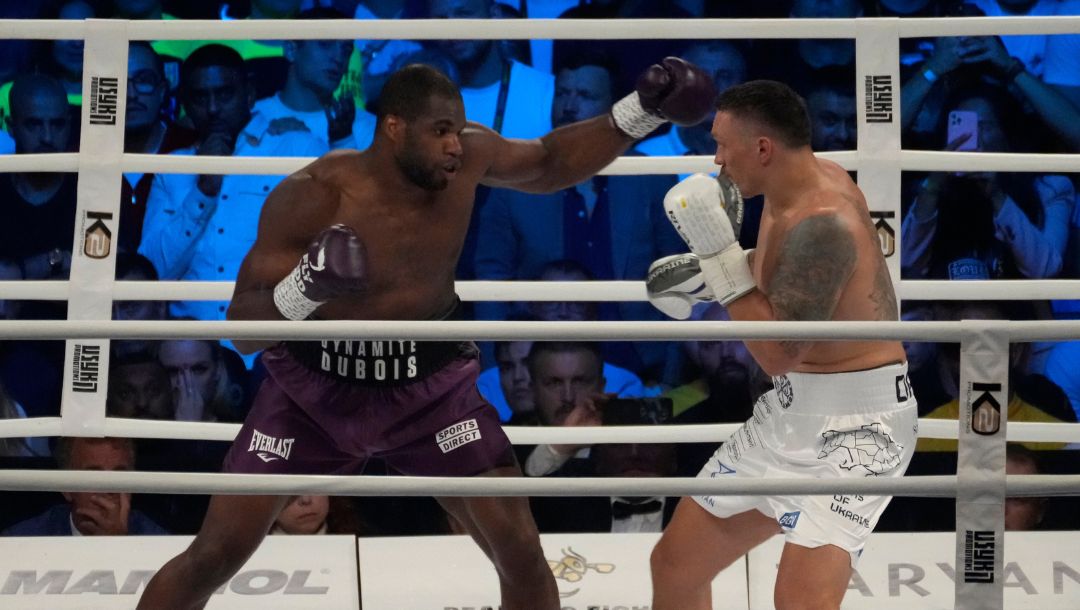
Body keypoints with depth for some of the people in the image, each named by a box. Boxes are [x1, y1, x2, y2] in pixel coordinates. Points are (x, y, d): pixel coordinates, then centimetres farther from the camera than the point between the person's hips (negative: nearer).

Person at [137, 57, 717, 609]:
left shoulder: (467, 155, -14)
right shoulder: (311, 196, -25)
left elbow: (549, 164, 9)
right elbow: (242, 332, -22)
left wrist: (642, 109, -1)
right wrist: (307, 286, -43)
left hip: (430, 382, 3)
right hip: (317, 382, -2)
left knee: (522, 553, -4)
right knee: (214, 556, -2)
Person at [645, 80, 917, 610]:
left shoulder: (822, 220, -25)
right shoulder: (794, 186, 3)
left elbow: (778, 353, -26)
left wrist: (718, 250, -22)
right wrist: (703, 271, 12)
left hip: (853, 422, -10)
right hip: (789, 411, 10)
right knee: (674, 563, 15)